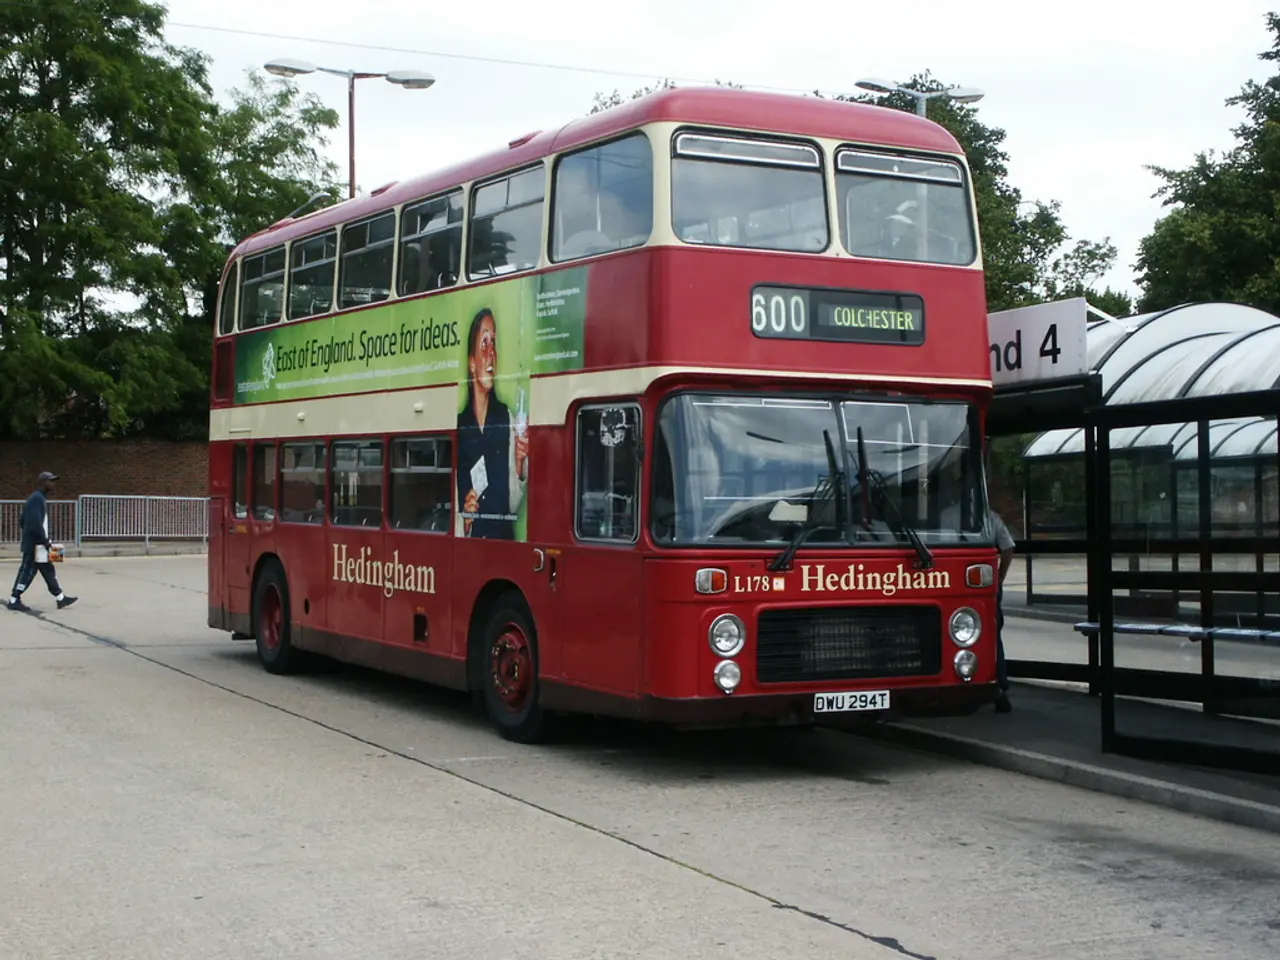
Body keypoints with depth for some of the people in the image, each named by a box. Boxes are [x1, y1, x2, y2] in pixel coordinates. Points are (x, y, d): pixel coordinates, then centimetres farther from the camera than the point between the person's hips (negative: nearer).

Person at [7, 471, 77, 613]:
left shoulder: (39, 498, 15)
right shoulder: (37, 498, -17)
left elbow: (25, 521, 20)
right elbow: (35, 524, -24)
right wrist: (45, 542, -20)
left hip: (37, 543, 11)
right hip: (34, 543, -11)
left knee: (48, 570, 11)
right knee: (27, 571, -5)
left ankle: (60, 598, 15)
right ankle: (14, 600, 0)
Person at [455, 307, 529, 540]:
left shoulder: (507, 418, 4)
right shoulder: (459, 424, 6)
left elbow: (513, 502, 4)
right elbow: (453, 503, 8)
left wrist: (520, 465, -11)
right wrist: (463, 518, -10)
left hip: (502, 535, -1)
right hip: (467, 538, 1)